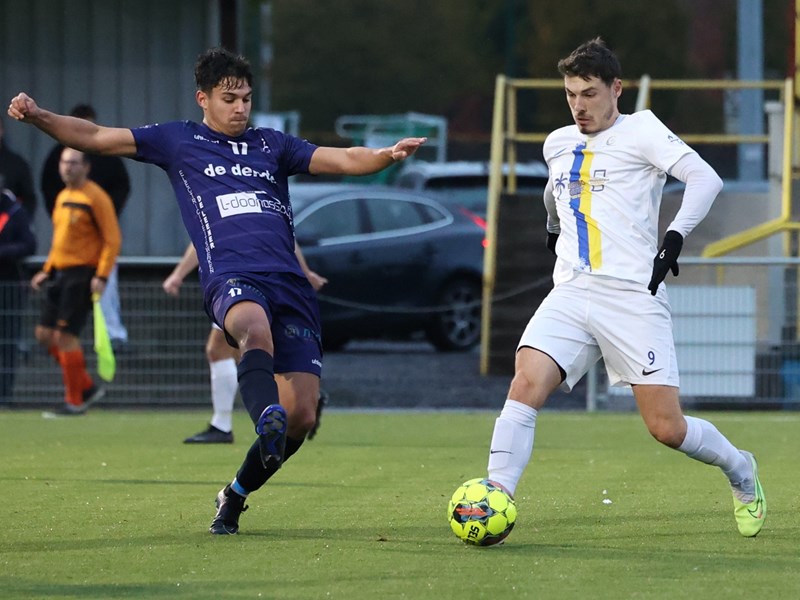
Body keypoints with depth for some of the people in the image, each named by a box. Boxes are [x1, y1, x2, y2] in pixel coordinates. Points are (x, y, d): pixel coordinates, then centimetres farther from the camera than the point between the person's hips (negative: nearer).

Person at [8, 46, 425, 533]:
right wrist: (38, 117, -4)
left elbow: (344, 160, 16)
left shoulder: (273, 145, 24)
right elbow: (96, 138, 11)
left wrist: (386, 156, -5)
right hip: (231, 277, -4)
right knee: (255, 328, -42)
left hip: (291, 284, 4)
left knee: (301, 416, -6)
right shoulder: (178, 141, 17)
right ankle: (267, 421, -69)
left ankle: (234, 498, 16)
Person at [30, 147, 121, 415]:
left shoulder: (95, 197, -10)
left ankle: (75, 401, 0)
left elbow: (112, 239, -13)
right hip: (60, 273, 9)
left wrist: (101, 277, -20)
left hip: (82, 275, -9)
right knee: (45, 334, 6)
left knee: (65, 335, -11)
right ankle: (87, 387, 16)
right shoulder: (63, 197, 16)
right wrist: (47, 270, 19)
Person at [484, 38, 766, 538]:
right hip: (571, 295, 5)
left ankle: (740, 470, 25)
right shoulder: (558, 144, 17)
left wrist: (675, 237, -18)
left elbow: (706, 179, -10)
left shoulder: (641, 131, -1)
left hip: (633, 296, -5)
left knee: (667, 428, -6)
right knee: (526, 386, -22)